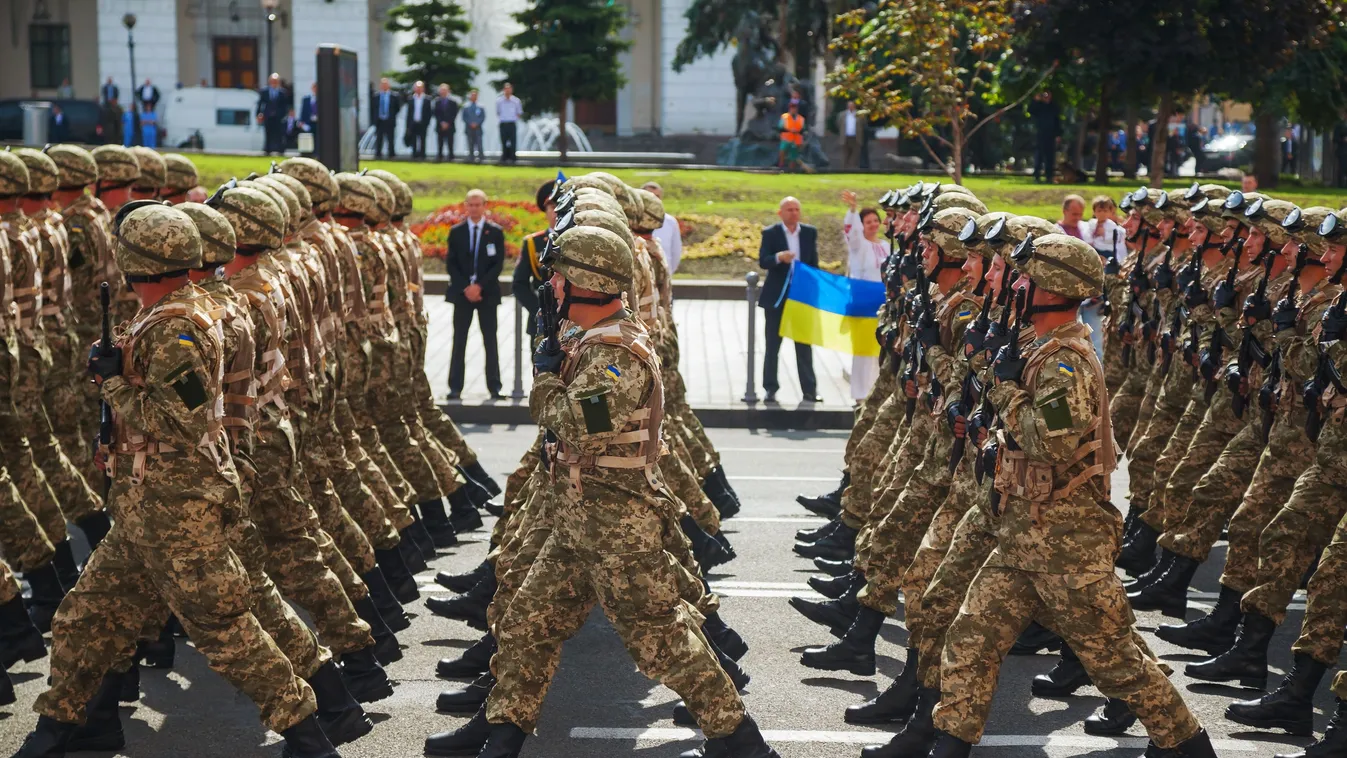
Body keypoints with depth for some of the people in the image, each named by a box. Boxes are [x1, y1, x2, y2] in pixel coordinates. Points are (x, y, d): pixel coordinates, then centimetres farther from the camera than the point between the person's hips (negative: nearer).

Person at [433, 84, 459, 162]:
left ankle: (451, 158, -1)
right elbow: (436, 114, 5)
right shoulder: (437, 101, 9)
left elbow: (454, 115, 1)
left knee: (450, 145, -4)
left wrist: (448, 123, -8)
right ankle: (439, 157, 2)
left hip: (449, 126, -1)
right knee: (440, 144, -1)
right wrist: (441, 123, -8)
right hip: (440, 126, 1)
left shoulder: (453, 102, 4)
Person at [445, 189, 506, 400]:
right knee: (459, 341, 0)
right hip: (462, 293, 1)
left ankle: (494, 387, 4)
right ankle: (455, 388, 0)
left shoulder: (495, 232, 2)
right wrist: (466, 288, -10)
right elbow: (451, 263, 2)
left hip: (487, 293, -1)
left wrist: (480, 286, -12)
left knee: (490, 341, 2)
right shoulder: (456, 231, 5)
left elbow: (498, 264, -2)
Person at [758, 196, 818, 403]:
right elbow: (762, 261, -14)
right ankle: (770, 389, 9)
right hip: (776, 297, -2)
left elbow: (814, 263, 9)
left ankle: (809, 390, 8)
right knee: (773, 345, 4)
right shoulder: (770, 233, -3)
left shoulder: (810, 232, 6)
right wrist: (778, 257, -34)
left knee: (804, 345, 4)